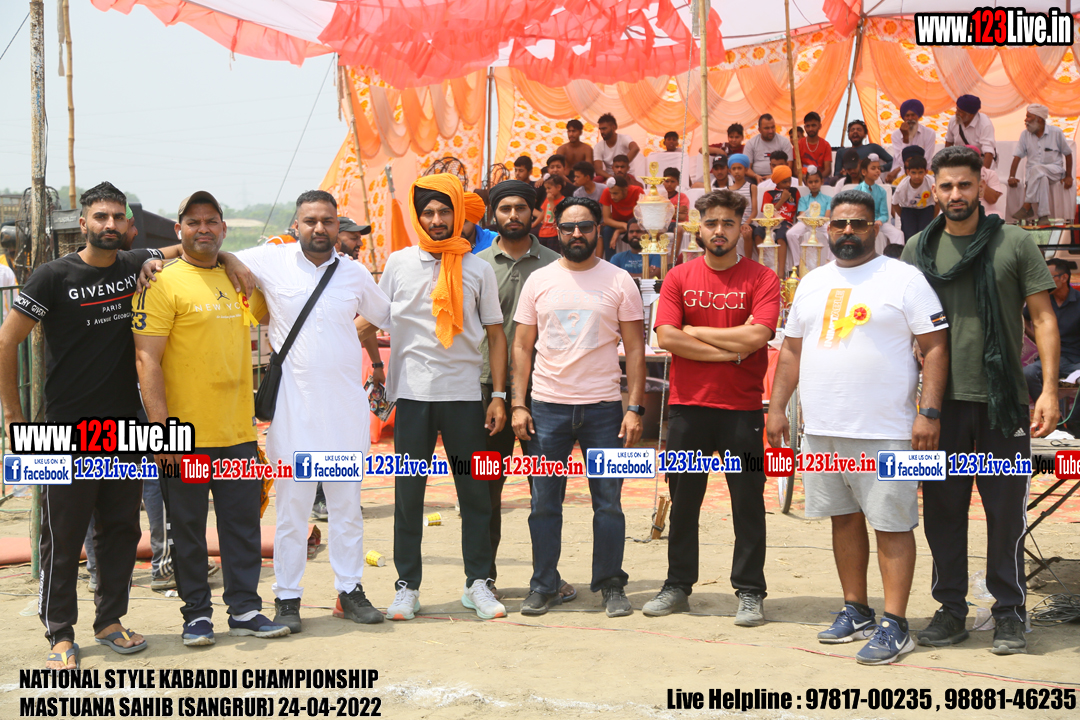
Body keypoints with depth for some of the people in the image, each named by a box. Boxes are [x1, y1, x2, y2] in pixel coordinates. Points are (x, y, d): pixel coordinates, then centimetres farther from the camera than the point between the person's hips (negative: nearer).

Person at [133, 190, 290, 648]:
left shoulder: (237, 278, 11)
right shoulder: (163, 283, -7)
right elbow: (146, 359, -13)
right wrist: (162, 429, -19)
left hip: (238, 433, 5)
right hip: (185, 437, -5)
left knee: (244, 524, 9)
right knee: (187, 529, 5)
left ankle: (245, 609, 19)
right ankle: (196, 614, 17)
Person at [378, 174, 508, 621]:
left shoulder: (478, 270, 5)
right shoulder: (399, 264, 6)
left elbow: (495, 335, 7)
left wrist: (498, 396, 0)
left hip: (464, 394, 0)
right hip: (412, 394, 0)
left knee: (475, 493, 4)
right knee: (408, 495, 3)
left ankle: (477, 583, 14)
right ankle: (407, 586, 12)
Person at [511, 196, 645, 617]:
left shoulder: (619, 282, 3)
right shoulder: (538, 281, 7)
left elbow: (634, 349, 3)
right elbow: (522, 346, 9)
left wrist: (635, 408, -5)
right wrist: (518, 405, 0)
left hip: (603, 407, -1)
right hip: (547, 407, 1)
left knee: (608, 501, 2)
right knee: (544, 502, 5)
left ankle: (611, 586, 14)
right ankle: (543, 586, 15)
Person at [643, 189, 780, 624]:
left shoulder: (761, 279, -1)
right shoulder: (679, 278, 5)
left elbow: (757, 335, -16)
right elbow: (667, 338, -7)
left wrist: (696, 331, -8)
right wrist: (727, 352, -11)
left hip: (742, 408, -2)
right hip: (688, 405, 2)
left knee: (748, 502, 3)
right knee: (683, 502, 10)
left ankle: (750, 592, 12)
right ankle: (677, 586, 20)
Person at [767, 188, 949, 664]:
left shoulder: (904, 279, -4)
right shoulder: (812, 283, 15)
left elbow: (935, 348, -7)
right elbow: (791, 350, 19)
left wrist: (928, 412, -15)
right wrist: (776, 407, 11)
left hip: (885, 431, -6)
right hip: (821, 429, 6)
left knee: (892, 524, -3)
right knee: (844, 518, 13)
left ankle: (894, 626, 1)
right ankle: (856, 611, 24)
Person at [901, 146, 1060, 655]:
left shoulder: (1014, 243, 0)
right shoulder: (917, 249, 7)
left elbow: (1043, 317, 0)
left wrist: (1049, 389, -8)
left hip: (1002, 401, -2)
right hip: (941, 400, 3)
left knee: (1006, 512, 2)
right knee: (943, 510, 8)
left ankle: (1009, 613, 14)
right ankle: (950, 609, 20)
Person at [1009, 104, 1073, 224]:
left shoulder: (1056, 132, 0)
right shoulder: (1025, 134, 7)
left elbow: (1068, 154, 7)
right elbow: (1017, 156, 3)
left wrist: (1068, 176, 1)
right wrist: (1011, 177, -10)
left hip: (1054, 170, -2)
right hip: (1033, 171, 2)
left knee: (1037, 169, -37)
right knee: (1042, 179, -37)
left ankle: (1027, 207, -37)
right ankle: (1043, 216, -41)